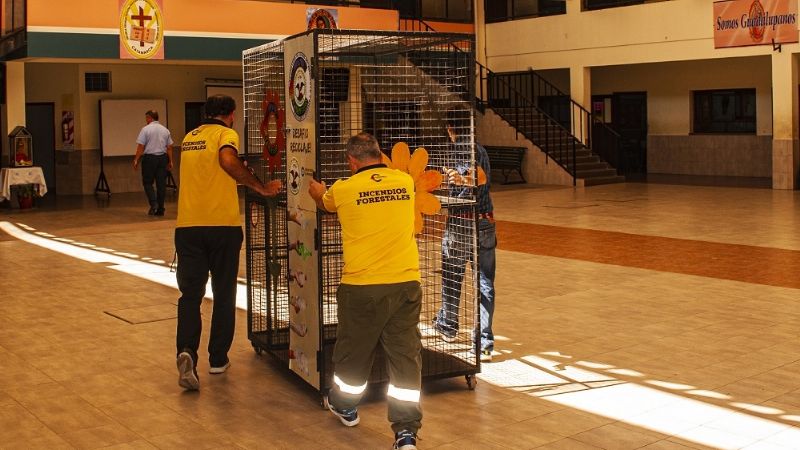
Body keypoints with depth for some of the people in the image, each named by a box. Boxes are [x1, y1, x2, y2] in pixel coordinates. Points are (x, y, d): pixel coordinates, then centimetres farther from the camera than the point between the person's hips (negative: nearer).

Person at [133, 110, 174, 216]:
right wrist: (170, 161, 14)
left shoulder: (145, 129, -6)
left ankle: (153, 203, -11)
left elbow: (141, 146, -9)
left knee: (147, 182, 7)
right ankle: (160, 209, 7)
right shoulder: (165, 130, 8)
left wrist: (136, 160, -3)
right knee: (161, 183, 5)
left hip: (149, 158, -4)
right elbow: (169, 147, 8)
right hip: (162, 158, 4)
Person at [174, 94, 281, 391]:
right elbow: (228, 160, -25)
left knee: (190, 294, 5)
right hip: (223, 225, -4)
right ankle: (218, 359, 16)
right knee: (224, 294, 10)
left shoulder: (189, 138, 16)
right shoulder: (226, 134, -3)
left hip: (188, 225, 4)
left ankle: (186, 352, -17)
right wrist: (260, 187, -17)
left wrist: (239, 177, 38)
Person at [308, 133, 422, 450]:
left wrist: (318, 192, 44)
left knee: (354, 349, 18)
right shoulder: (406, 182, 3)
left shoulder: (343, 189, -5)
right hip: (406, 283, 2)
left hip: (362, 286, -2)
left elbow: (324, 203, 19)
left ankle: (346, 406, 40)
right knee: (406, 354, 5)